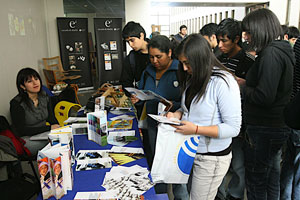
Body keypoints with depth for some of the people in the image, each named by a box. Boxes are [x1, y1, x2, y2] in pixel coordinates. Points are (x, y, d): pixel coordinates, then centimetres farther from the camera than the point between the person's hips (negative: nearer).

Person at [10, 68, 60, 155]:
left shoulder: (44, 97, 5)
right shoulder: (16, 103, -13)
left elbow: (51, 118, 12)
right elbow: (21, 130, -15)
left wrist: (57, 127, -11)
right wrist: (49, 128, -20)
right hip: (27, 139, -6)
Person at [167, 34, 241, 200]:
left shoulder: (223, 82, -20)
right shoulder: (192, 78, 6)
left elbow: (233, 128, -20)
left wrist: (196, 129, -26)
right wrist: (176, 115, -3)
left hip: (212, 157, -6)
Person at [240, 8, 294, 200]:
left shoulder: (271, 53, -21)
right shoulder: (282, 49, 9)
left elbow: (264, 96, -26)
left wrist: (241, 88, -11)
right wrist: (244, 83, 7)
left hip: (265, 128, -10)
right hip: (278, 125, 10)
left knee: (256, 179, 7)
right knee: (272, 175, 24)